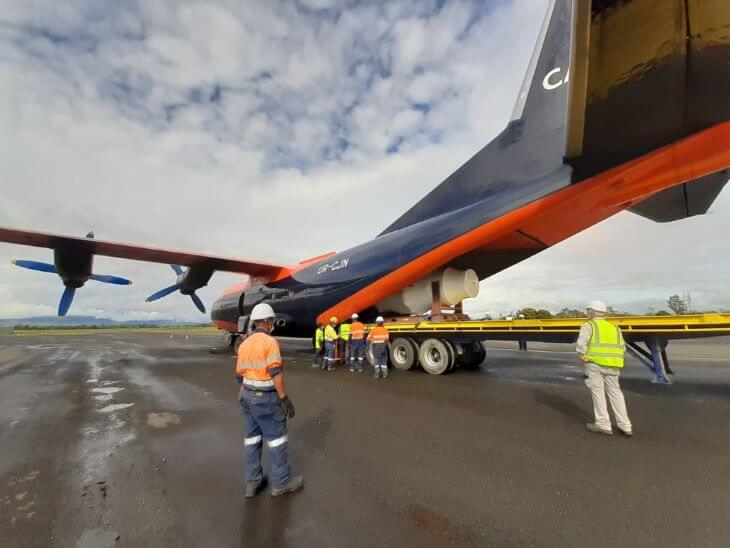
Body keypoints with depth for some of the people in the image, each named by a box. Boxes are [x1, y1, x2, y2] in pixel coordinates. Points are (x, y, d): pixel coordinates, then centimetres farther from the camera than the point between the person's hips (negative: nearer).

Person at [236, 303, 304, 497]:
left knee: (252, 437, 17)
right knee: (276, 438, 7)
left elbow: (239, 375, 10)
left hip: (247, 396, 8)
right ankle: (281, 482, 20)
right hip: (266, 398, -8)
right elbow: (276, 374, -23)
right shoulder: (270, 342, -20)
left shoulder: (244, 344, 5)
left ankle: (253, 482, 28)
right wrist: (285, 399, -17)